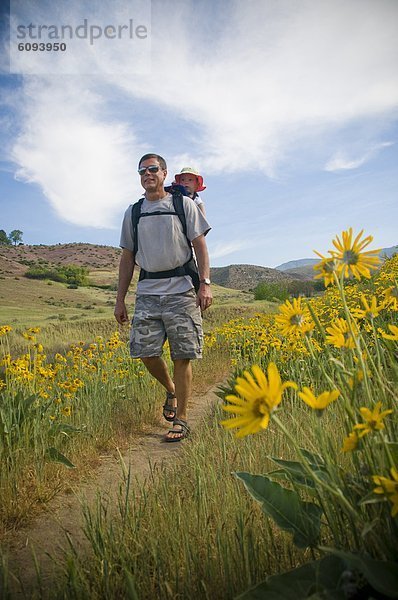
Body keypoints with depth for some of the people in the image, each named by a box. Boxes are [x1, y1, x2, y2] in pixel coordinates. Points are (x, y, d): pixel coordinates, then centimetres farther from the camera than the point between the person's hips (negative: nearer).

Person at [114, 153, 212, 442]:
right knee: (146, 352, -3)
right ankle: (171, 391, 28)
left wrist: (206, 283, -11)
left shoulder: (184, 204, 7)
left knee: (182, 356, -2)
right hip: (147, 291, 3)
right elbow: (127, 258, 16)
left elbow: (200, 245, 2)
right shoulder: (133, 212, 15)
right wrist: (120, 299, 11)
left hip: (181, 290, -3)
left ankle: (181, 420, 11)